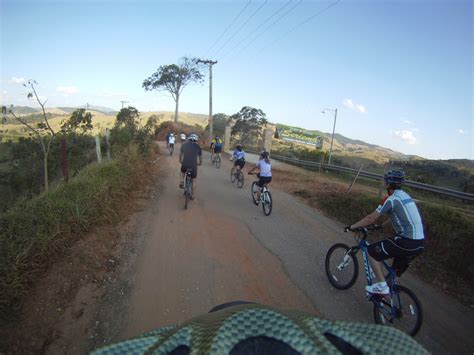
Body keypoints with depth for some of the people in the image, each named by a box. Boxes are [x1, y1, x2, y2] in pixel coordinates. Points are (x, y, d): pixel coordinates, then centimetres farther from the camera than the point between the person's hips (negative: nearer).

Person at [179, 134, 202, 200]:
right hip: (193, 166, -1)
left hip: (185, 165, 1)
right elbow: (200, 158, 16)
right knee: (193, 181, 16)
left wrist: (180, 161, 38)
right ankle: (193, 196, 22)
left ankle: (182, 182, 17)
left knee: (182, 171, 37)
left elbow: (180, 155, 19)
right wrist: (200, 163, 36)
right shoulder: (198, 147, 6)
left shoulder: (184, 145, 8)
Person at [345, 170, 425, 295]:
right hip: (420, 243, 9)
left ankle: (381, 286, 6)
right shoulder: (405, 195, 13)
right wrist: (382, 225, 40)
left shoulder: (391, 199, -14)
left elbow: (370, 219, -13)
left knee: (371, 251, 4)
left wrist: (351, 227, -2)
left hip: (407, 242, -9)